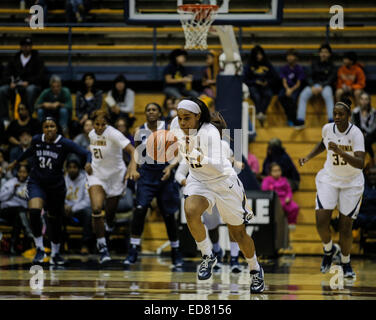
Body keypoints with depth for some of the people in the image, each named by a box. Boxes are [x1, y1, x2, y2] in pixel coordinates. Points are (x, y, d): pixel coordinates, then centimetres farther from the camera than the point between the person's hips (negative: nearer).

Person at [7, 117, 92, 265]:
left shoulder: (64, 144, -13)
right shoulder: (36, 140, -3)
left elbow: (86, 153, -18)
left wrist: (88, 163, -40)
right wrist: (16, 161, 32)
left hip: (56, 186, -1)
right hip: (36, 183, 1)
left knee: (55, 220, 9)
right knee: (34, 211, -26)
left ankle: (55, 253, 31)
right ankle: (39, 249, -12)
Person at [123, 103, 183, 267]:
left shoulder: (168, 129, -2)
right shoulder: (140, 131, 2)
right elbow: (137, 155, 10)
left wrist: (170, 167, -16)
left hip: (164, 175, -1)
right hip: (146, 175, 1)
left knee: (169, 215, 5)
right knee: (139, 210, -16)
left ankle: (175, 252, 21)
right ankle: (133, 250, -12)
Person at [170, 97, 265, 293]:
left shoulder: (209, 133, -29)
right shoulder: (177, 129, -10)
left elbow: (219, 166, -41)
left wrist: (198, 157, -53)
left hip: (223, 182, -4)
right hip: (198, 180, 4)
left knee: (238, 232, 7)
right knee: (190, 211, -29)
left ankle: (255, 270, 34)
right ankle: (208, 257, -8)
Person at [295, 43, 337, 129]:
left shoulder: (331, 65, 5)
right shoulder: (315, 64, 13)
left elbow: (332, 79, -4)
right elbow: (309, 76, 7)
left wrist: (322, 87, -17)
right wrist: (312, 87, -12)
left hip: (326, 85, -3)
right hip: (314, 84, 3)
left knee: (328, 95, -38)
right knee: (303, 95, -26)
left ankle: (332, 121, -42)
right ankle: (300, 121, -29)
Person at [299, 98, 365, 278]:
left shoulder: (356, 133, -21)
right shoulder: (328, 128, -8)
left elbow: (360, 163, -33)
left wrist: (340, 152, -45)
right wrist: (308, 158, 6)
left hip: (351, 182, -3)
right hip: (329, 179, 3)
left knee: (345, 226, -3)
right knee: (321, 221, -12)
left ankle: (345, 263, 21)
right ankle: (329, 250, 19)